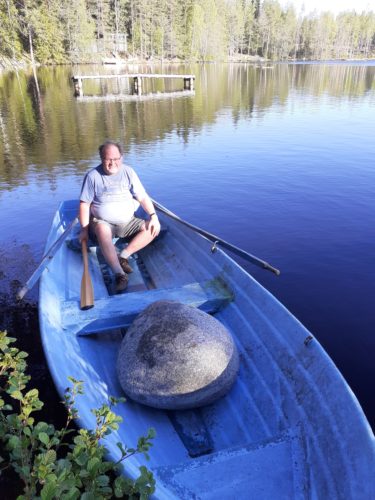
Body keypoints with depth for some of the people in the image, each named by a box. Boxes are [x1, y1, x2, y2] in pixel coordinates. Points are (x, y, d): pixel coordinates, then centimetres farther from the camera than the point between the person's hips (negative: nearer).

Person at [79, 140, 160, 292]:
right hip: (102, 222, -3)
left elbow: (142, 197, 1)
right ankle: (119, 274, -47)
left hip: (127, 222, 4)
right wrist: (84, 229, -10)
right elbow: (84, 204, -3)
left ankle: (123, 257, -24)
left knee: (151, 229, -18)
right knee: (101, 230, -38)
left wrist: (153, 215, -14)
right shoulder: (92, 176, -5)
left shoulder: (128, 172, 2)